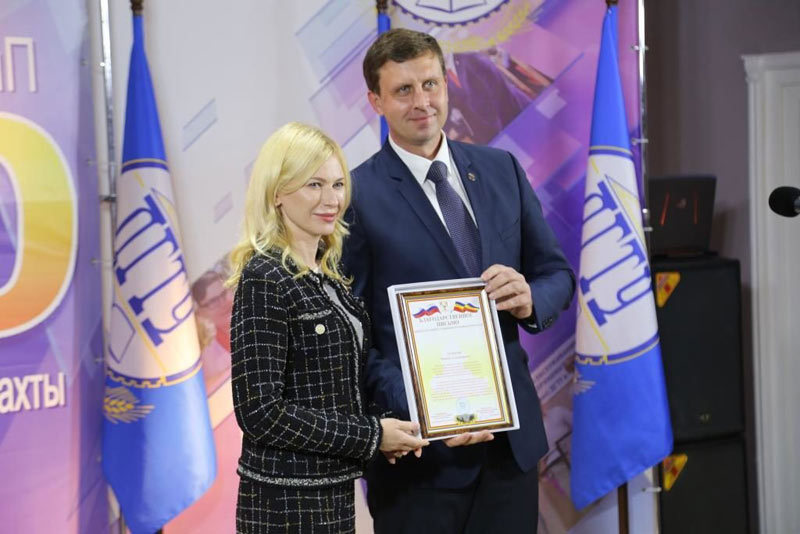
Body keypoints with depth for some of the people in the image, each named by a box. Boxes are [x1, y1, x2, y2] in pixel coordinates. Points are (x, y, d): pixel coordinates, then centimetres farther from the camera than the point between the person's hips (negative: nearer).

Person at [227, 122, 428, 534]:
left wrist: (379, 430, -1)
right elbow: (262, 412, -19)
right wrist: (371, 436, -14)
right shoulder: (264, 279, -14)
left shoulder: (327, 275, 9)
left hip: (334, 492, 8)